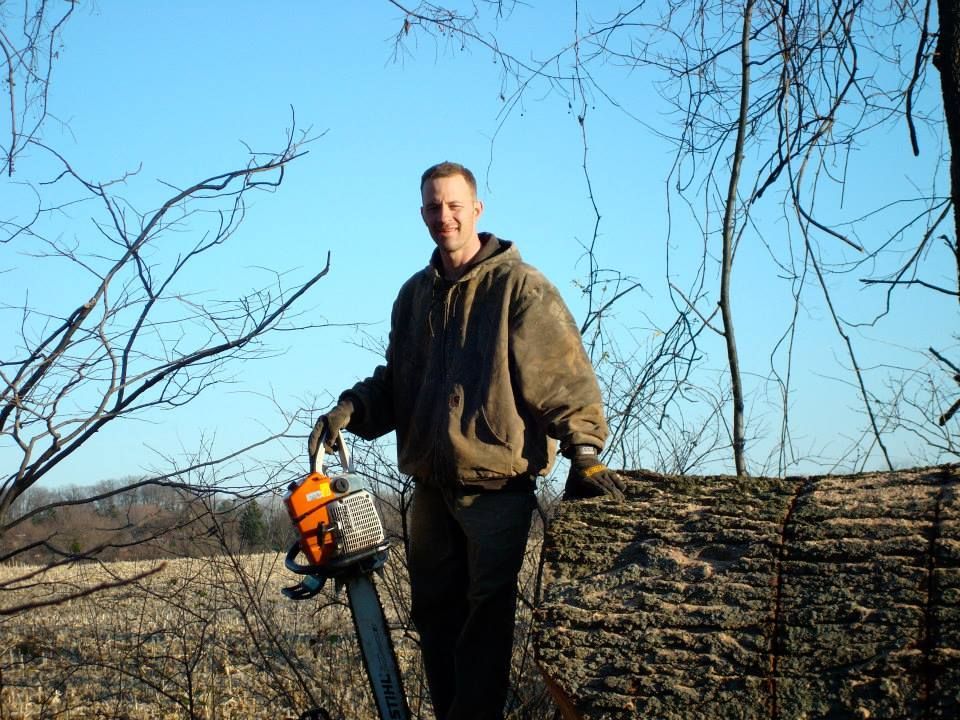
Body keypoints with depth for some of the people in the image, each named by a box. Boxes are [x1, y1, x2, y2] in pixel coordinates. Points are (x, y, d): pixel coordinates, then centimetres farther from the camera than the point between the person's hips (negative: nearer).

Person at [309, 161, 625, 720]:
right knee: (435, 616, 12)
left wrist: (583, 451, -21)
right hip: (431, 486, 7)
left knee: (486, 622, -5)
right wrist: (352, 409, 1)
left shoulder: (518, 286, -5)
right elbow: (396, 381, 20)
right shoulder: (415, 295, 15)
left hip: (497, 487, -7)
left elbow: (565, 373, -11)